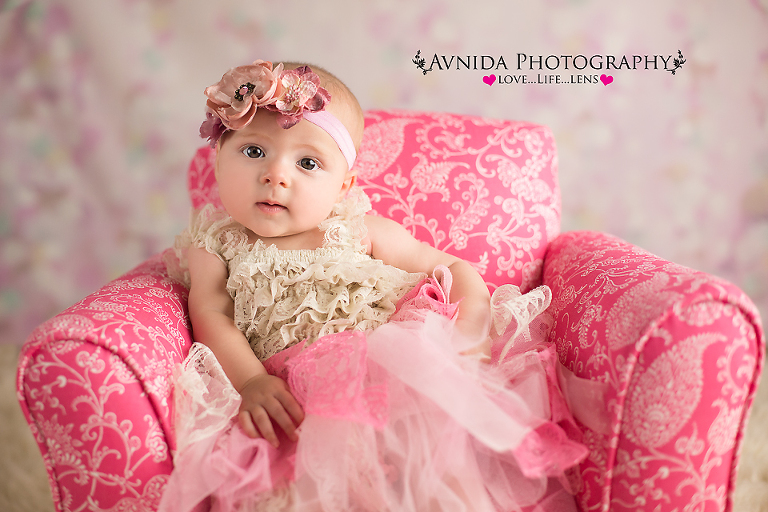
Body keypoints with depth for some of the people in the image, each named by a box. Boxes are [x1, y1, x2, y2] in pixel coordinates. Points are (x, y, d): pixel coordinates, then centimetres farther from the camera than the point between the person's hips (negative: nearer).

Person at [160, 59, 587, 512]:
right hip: (296, 396, 0)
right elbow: (211, 316, -1)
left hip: (396, 366, 1)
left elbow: (456, 269, 10)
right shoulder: (214, 242, 11)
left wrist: (471, 330, -10)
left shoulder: (362, 233, 7)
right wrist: (250, 381, -19)